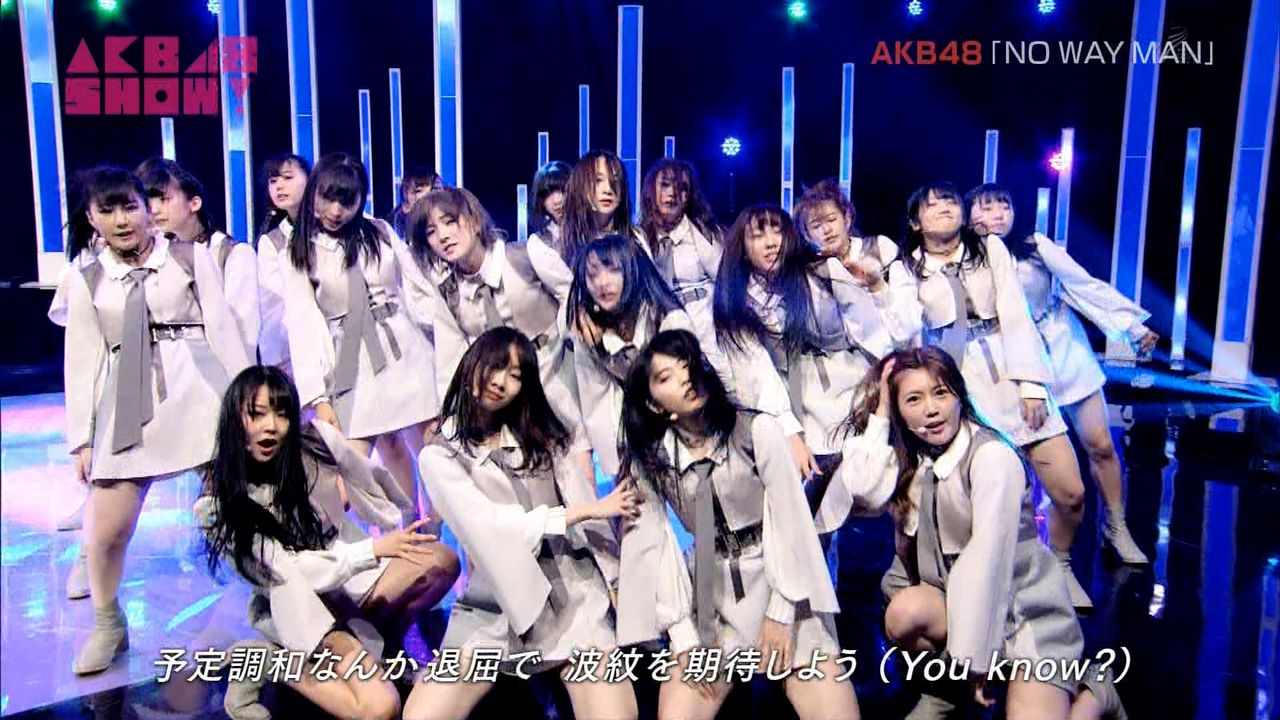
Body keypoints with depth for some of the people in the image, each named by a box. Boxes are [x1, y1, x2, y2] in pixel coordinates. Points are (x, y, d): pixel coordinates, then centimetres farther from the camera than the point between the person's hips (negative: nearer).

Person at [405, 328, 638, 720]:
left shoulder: (539, 435, 14)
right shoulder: (439, 456, 3)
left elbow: (583, 499, 5)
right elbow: (491, 526, -9)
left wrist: (615, 582, -6)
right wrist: (589, 510, -8)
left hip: (572, 592, 2)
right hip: (495, 608, -1)